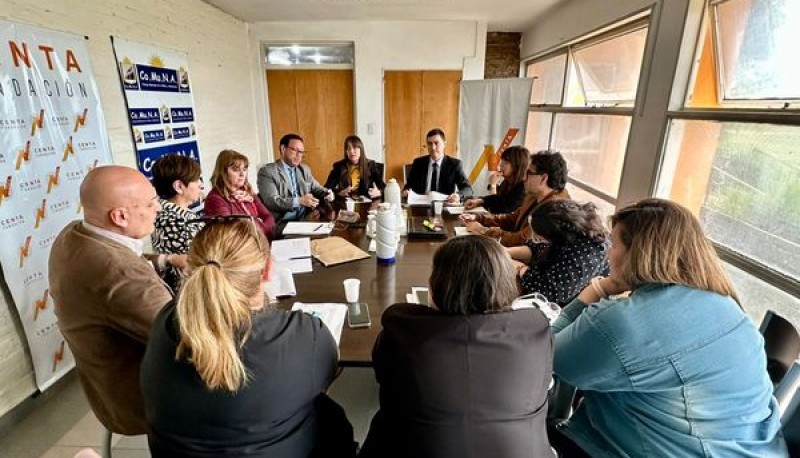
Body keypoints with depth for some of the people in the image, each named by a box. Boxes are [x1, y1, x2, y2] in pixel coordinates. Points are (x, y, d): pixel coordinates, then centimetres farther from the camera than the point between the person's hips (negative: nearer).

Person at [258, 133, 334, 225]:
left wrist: (327, 193, -1)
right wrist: (299, 201, -27)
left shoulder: (305, 169, 19)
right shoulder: (267, 171, -1)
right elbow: (272, 201, -13)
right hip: (283, 223, -5)